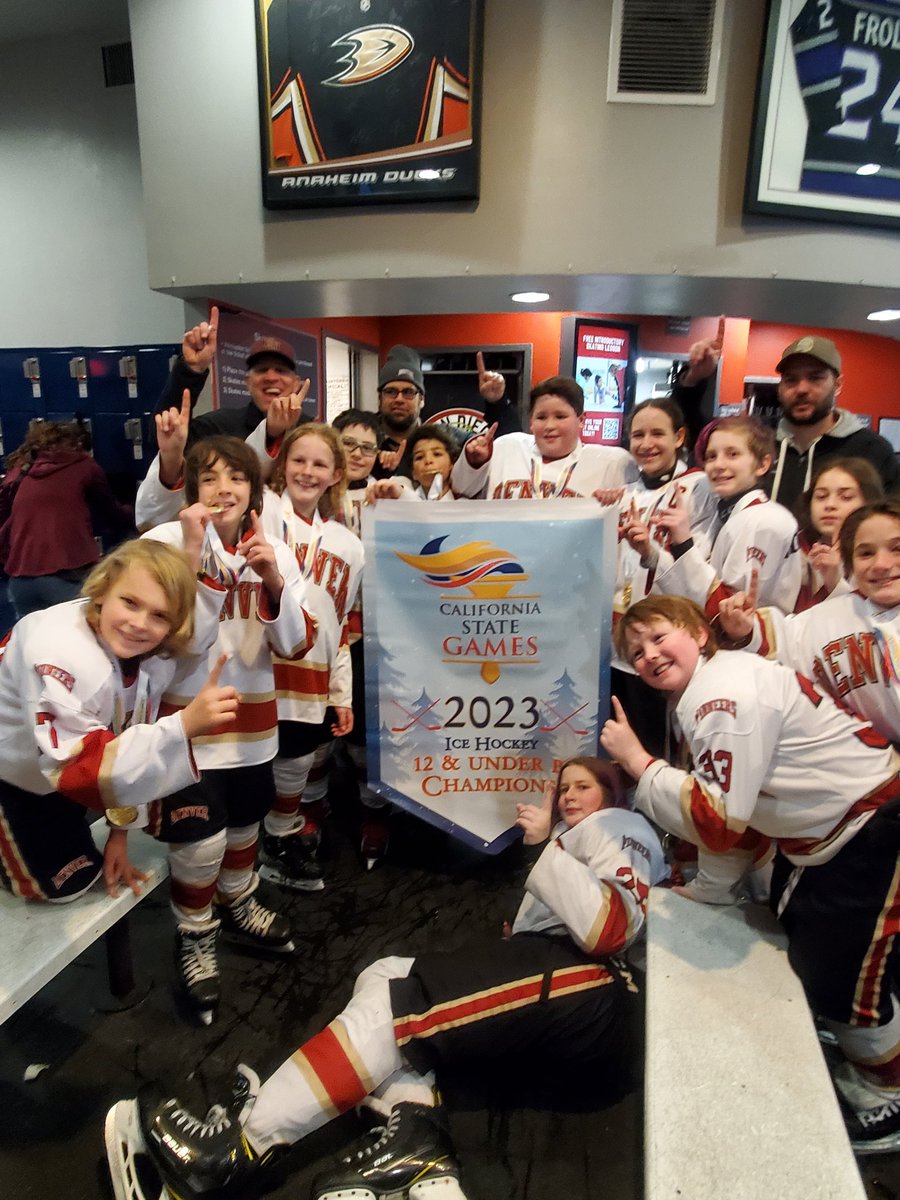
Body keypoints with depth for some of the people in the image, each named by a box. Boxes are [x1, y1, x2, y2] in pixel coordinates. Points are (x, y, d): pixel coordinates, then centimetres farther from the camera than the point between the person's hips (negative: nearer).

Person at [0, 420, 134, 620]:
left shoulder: (17, 473, 18)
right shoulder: (84, 467, 10)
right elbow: (112, 517, 20)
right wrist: (130, 515, 40)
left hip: (21, 578, 4)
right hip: (69, 575, -4)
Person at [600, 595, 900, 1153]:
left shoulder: (727, 693, -28)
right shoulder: (696, 697, 3)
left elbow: (717, 822, -30)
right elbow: (740, 814, 11)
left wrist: (635, 759, -25)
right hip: (821, 833, 10)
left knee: (843, 973, 1)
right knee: (809, 955, 23)